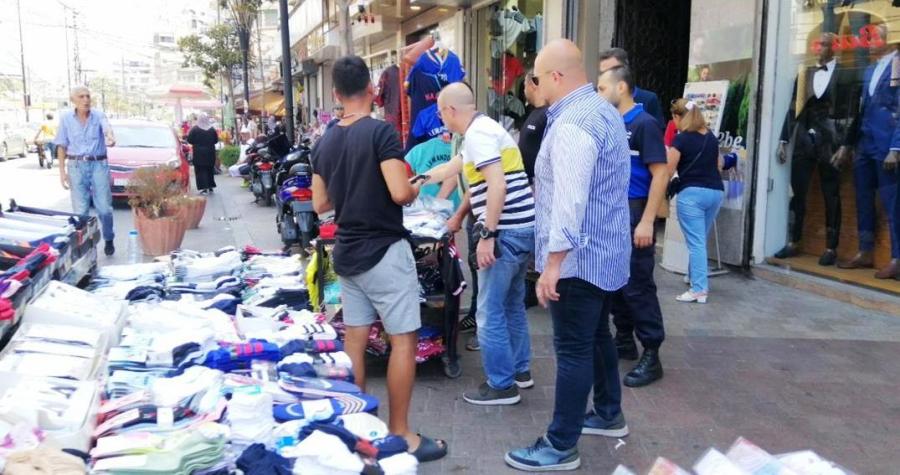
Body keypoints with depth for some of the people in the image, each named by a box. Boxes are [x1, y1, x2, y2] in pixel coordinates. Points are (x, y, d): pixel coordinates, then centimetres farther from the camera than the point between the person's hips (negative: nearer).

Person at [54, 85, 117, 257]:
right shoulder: (66, 119, 2)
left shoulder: (98, 116, -2)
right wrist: (62, 171, -1)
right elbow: (62, 146, 5)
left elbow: (107, 128, -24)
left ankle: (108, 240, 19)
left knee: (104, 207, 0)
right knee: (80, 209, 0)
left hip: (99, 164, -1)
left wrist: (111, 138, -49)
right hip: (76, 166, 1)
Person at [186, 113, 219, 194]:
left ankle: (204, 188, -7)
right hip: (210, 152, 3)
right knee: (210, 169, 15)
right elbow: (216, 140, 6)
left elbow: (189, 140, -7)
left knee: (201, 170, 0)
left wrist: (197, 143, 10)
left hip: (199, 153, -3)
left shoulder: (195, 129, -9)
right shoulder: (212, 129, -1)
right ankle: (210, 187, 19)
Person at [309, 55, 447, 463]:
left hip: (346, 253, 7)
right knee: (403, 339, 1)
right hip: (383, 251, -7)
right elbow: (400, 193, -23)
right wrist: (416, 190, -2)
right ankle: (399, 434, 6)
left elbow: (320, 204, 12)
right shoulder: (381, 132, -15)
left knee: (354, 338, 12)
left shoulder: (324, 143, 7)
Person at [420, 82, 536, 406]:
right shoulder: (485, 129, 19)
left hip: (506, 232, -10)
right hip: (521, 229, 10)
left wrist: (487, 235, -22)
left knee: (490, 312, -2)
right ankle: (520, 370, 31)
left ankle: (501, 385, 7)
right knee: (512, 305, 19)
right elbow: (454, 166, 34)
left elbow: (497, 186, -23)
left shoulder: (478, 134, -13)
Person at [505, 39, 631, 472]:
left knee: (573, 351, -3)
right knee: (598, 337, 22)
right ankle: (608, 414, 37)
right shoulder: (605, 111, 13)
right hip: (605, 250, 10)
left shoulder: (571, 125, -21)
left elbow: (569, 201, -27)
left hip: (578, 256, -10)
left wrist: (552, 263, -25)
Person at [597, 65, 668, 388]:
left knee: (638, 287, -4)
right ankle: (624, 341, 26)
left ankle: (651, 356, 4)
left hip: (633, 214, -8)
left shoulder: (644, 124, -11)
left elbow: (660, 173, -16)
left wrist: (647, 222, -21)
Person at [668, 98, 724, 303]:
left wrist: (666, 153, 9)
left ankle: (699, 289, -7)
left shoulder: (681, 139, -8)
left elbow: (668, 171, -8)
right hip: (716, 192, 7)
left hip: (692, 193, -6)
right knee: (700, 240, 18)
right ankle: (695, 277, 29)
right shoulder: (711, 136, 11)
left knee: (695, 242, -5)